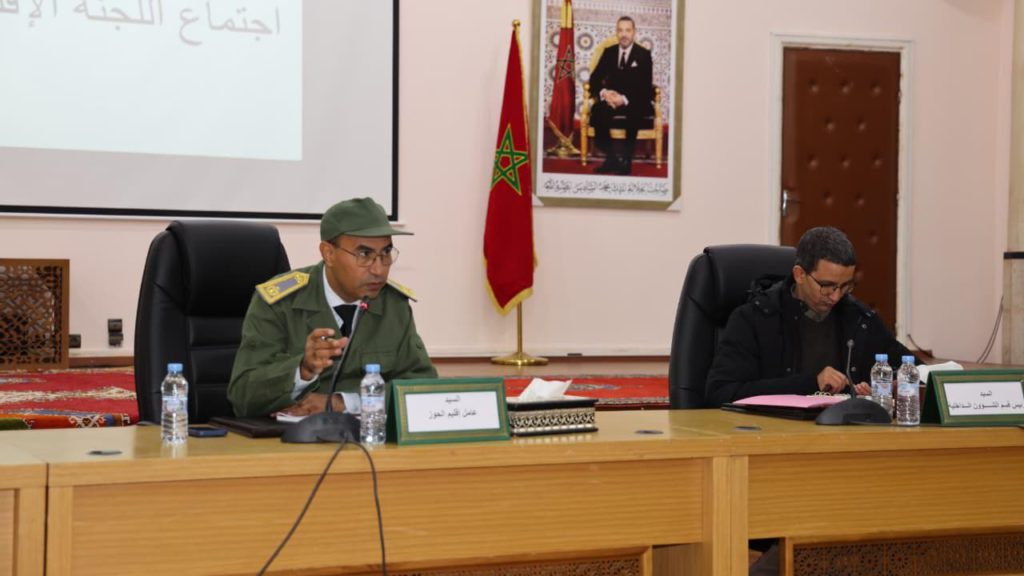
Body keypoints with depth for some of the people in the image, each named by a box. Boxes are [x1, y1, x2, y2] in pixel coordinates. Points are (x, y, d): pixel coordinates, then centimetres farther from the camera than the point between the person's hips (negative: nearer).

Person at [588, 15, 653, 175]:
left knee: (634, 113, -38)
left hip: (635, 102, -3)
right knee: (597, 111, -31)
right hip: (611, 99, 3)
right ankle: (611, 158, -22)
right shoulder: (609, 52, 9)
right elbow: (595, 78, 4)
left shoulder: (644, 54, -1)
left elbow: (646, 87, -9)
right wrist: (603, 92, -20)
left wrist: (625, 99, -26)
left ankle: (626, 159, -28)